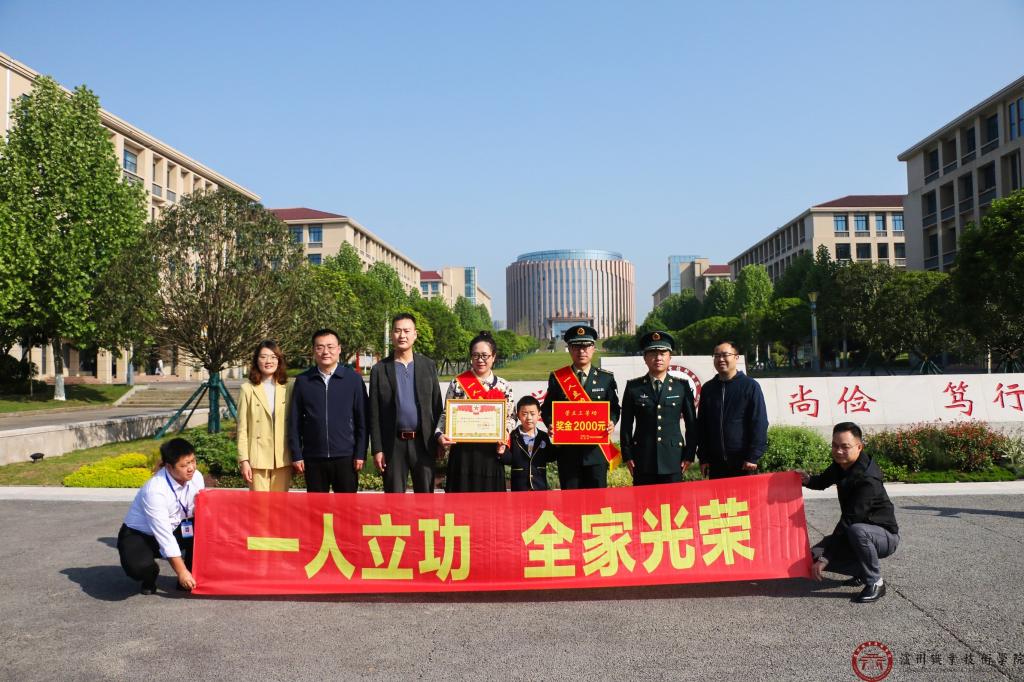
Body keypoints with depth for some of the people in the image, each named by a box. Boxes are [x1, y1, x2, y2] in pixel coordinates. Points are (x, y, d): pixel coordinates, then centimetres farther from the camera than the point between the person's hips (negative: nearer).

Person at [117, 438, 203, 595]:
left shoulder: (196, 477, -15)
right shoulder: (155, 490, -32)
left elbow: (195, 513, -2)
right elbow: (164, 535, -30)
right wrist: (181, 571, -29)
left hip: (172, 528, 6)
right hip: (139, 534, -5)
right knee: (138, 567, -35)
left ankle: (191, 576, -2)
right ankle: (150, 575, 2)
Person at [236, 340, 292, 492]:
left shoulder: (287, 389, 8)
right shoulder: (248, 389, 1)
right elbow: (242, 428, 0)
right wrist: (244, 460, -5)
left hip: (283, 459, 2)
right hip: (258, 459, -2)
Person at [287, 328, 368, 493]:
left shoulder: (353, 378, 0)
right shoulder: (302, 381, 3)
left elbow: (362, 420, 1)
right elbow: (294, 422, 5)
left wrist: (361, 454, -4)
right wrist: (296, 455, 0)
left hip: (345, 457, -1)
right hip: (313, 458, 1)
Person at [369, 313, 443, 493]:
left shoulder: (428, 365, 7)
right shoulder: (379, 370, 3)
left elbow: (437, 406, 8)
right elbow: (374, 414, 2)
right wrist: (377, 449, -3)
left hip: (424, 443, 1)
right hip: (393, 444, -1)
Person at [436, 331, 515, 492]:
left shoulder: (504, 386, 6)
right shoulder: (458, 383, 2)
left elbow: (510, 417, 11)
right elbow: (446, 415, 5)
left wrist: (505, 432, -7)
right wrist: (440, 434, -12)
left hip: (491, 452, 2)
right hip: (463, 452, -1)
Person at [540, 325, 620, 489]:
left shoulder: (606, 378, 8)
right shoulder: (557, 377, 6)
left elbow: (613, 408, 8)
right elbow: (547, 408, 8)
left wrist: (611, 423, -13)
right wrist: (550, 425, -12)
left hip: (596, 450, 0)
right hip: (568, 450, 0)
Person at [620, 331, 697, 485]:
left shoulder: (682, 386, 6)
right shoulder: (633, 387, 4)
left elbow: (691, 423, 9)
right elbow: (626, 424, 6)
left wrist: (689, 455, 4)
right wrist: (627, 456, 1)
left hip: (673, 459, 0)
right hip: (642, 460, 0)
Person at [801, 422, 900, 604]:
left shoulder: (867, 480, -28)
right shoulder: (841, 465, -1)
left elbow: (849, 520, -29)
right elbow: (823, 481, 21)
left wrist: (825, 557, -28)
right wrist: (808, 480, -4)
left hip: (885, 536, -8)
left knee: (857, 531, -40)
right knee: (814, 555, -8)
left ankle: (875, 583, -18)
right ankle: (863, 571, 12)